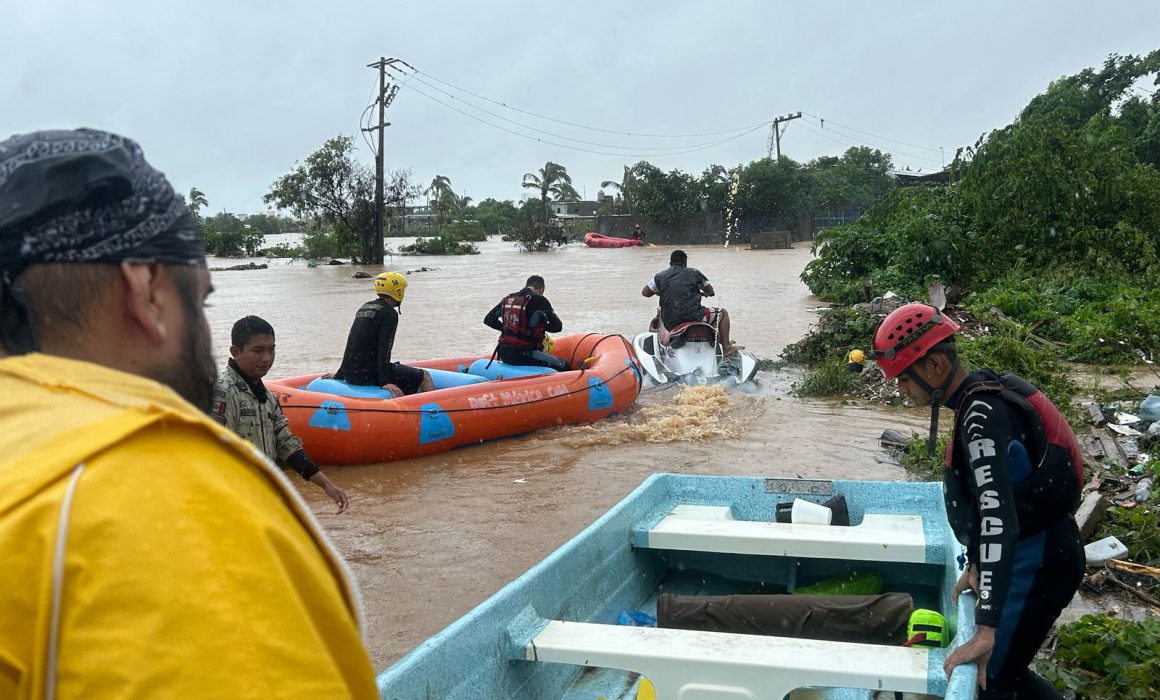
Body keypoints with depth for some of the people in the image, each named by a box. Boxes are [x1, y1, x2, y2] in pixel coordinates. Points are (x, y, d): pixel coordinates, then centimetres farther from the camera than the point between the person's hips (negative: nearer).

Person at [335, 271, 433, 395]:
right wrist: (384, 382, -22)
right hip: (369, 375, -9)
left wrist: (340, 374, 30)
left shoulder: (364, 308, 17)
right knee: (424, 377, -3)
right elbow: (384, 348, -19)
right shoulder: (389, 313, -10)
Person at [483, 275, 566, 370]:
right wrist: (542, 325, 16)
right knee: (564, 367, -2)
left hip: (503, 354, 7)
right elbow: (557, 326, -3)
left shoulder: (508, 299, 11)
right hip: (523, 354, -7)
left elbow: (488, 320, 16)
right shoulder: (539, 300, -7)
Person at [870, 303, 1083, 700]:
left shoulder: (983, 412, -26)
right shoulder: (979, 400, 5)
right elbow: (981, 498, 13)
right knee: (1002, 667, 20)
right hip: (1035, 552, 10)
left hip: (1038, 561, -10)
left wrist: (986, 630, -36)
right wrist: (975, 565, 13)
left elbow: (998, 517, -34)